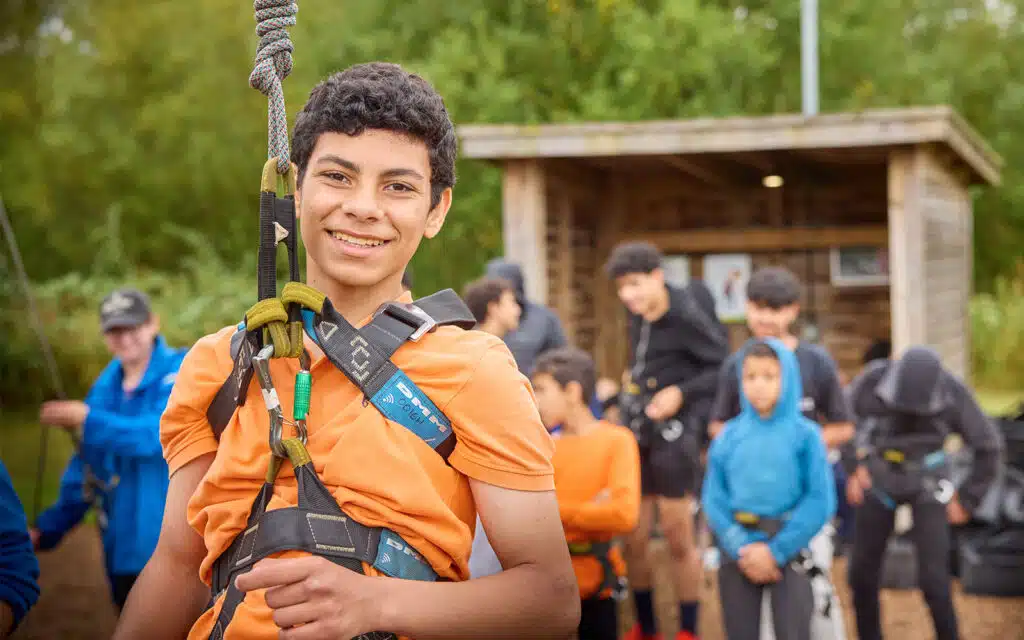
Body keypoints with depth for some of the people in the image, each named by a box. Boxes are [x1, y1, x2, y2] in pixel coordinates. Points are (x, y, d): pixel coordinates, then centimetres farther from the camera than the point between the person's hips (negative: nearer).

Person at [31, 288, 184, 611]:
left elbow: (161, 433, -25)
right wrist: (49, 527, 10)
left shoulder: (181, 373, -8)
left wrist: (88, 420, -26)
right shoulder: (105, 386, 10)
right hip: (122, 549, 6)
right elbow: (85, 467, 15)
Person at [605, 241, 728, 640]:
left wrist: (681, 393, -17)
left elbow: (726, 367, -11)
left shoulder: (687, 317, -14)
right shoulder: (637, 312, 5)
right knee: (633, 540, 9)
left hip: (674, 438, -6)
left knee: (679, 540, 5)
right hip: (635, 437, 6)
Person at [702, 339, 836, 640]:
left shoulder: (805, 435, -3)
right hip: (739, 557, 3)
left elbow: (820, 500, -8)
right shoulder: (728, 437, 3)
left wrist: (777, 550, -13)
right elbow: (714, 498, 1)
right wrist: (740, 547, -13)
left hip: (789, 554, -2)